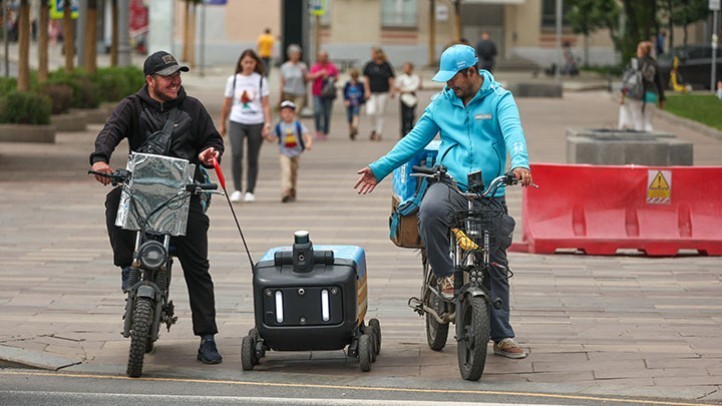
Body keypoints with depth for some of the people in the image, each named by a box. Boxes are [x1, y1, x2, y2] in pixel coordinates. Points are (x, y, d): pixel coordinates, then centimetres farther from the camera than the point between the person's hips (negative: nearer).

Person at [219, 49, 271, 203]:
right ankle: (237, 190, -12)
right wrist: (222, 124, 14)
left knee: (253, 159, 5)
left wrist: (267, 123, -9)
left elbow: (265, 104, 2)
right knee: (236, 154, -18)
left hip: (256, 123, 0)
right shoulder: (233, 80, 5)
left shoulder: (261, 80, 4)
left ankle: (250, 191, 16)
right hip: (237, 122, 0)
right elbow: (226, 104, 11)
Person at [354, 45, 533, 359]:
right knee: (430, 211, -37)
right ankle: (445, 275, -18)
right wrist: (379, 169, 11)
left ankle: (503, 337, 12)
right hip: (450, 184, 1)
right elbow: (415, 140, 17)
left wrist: (520, 164, -37)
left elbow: (513, 131, -16)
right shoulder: (442, 103, 12)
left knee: (496, 266, 3)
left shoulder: (499, 100, 2)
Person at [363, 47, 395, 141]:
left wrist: (392, 90, -5)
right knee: (371, 111, -16)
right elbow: (366, 79, 4)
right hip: (372, 93, 0)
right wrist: (367, 91, -4)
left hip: (383, 93, 0)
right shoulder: (369, 65, 2)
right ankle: (373, 129, 6)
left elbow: (391, 79, 3)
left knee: (380, 114, 3)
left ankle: (379, 133, 12)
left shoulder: (386, 65, 0)